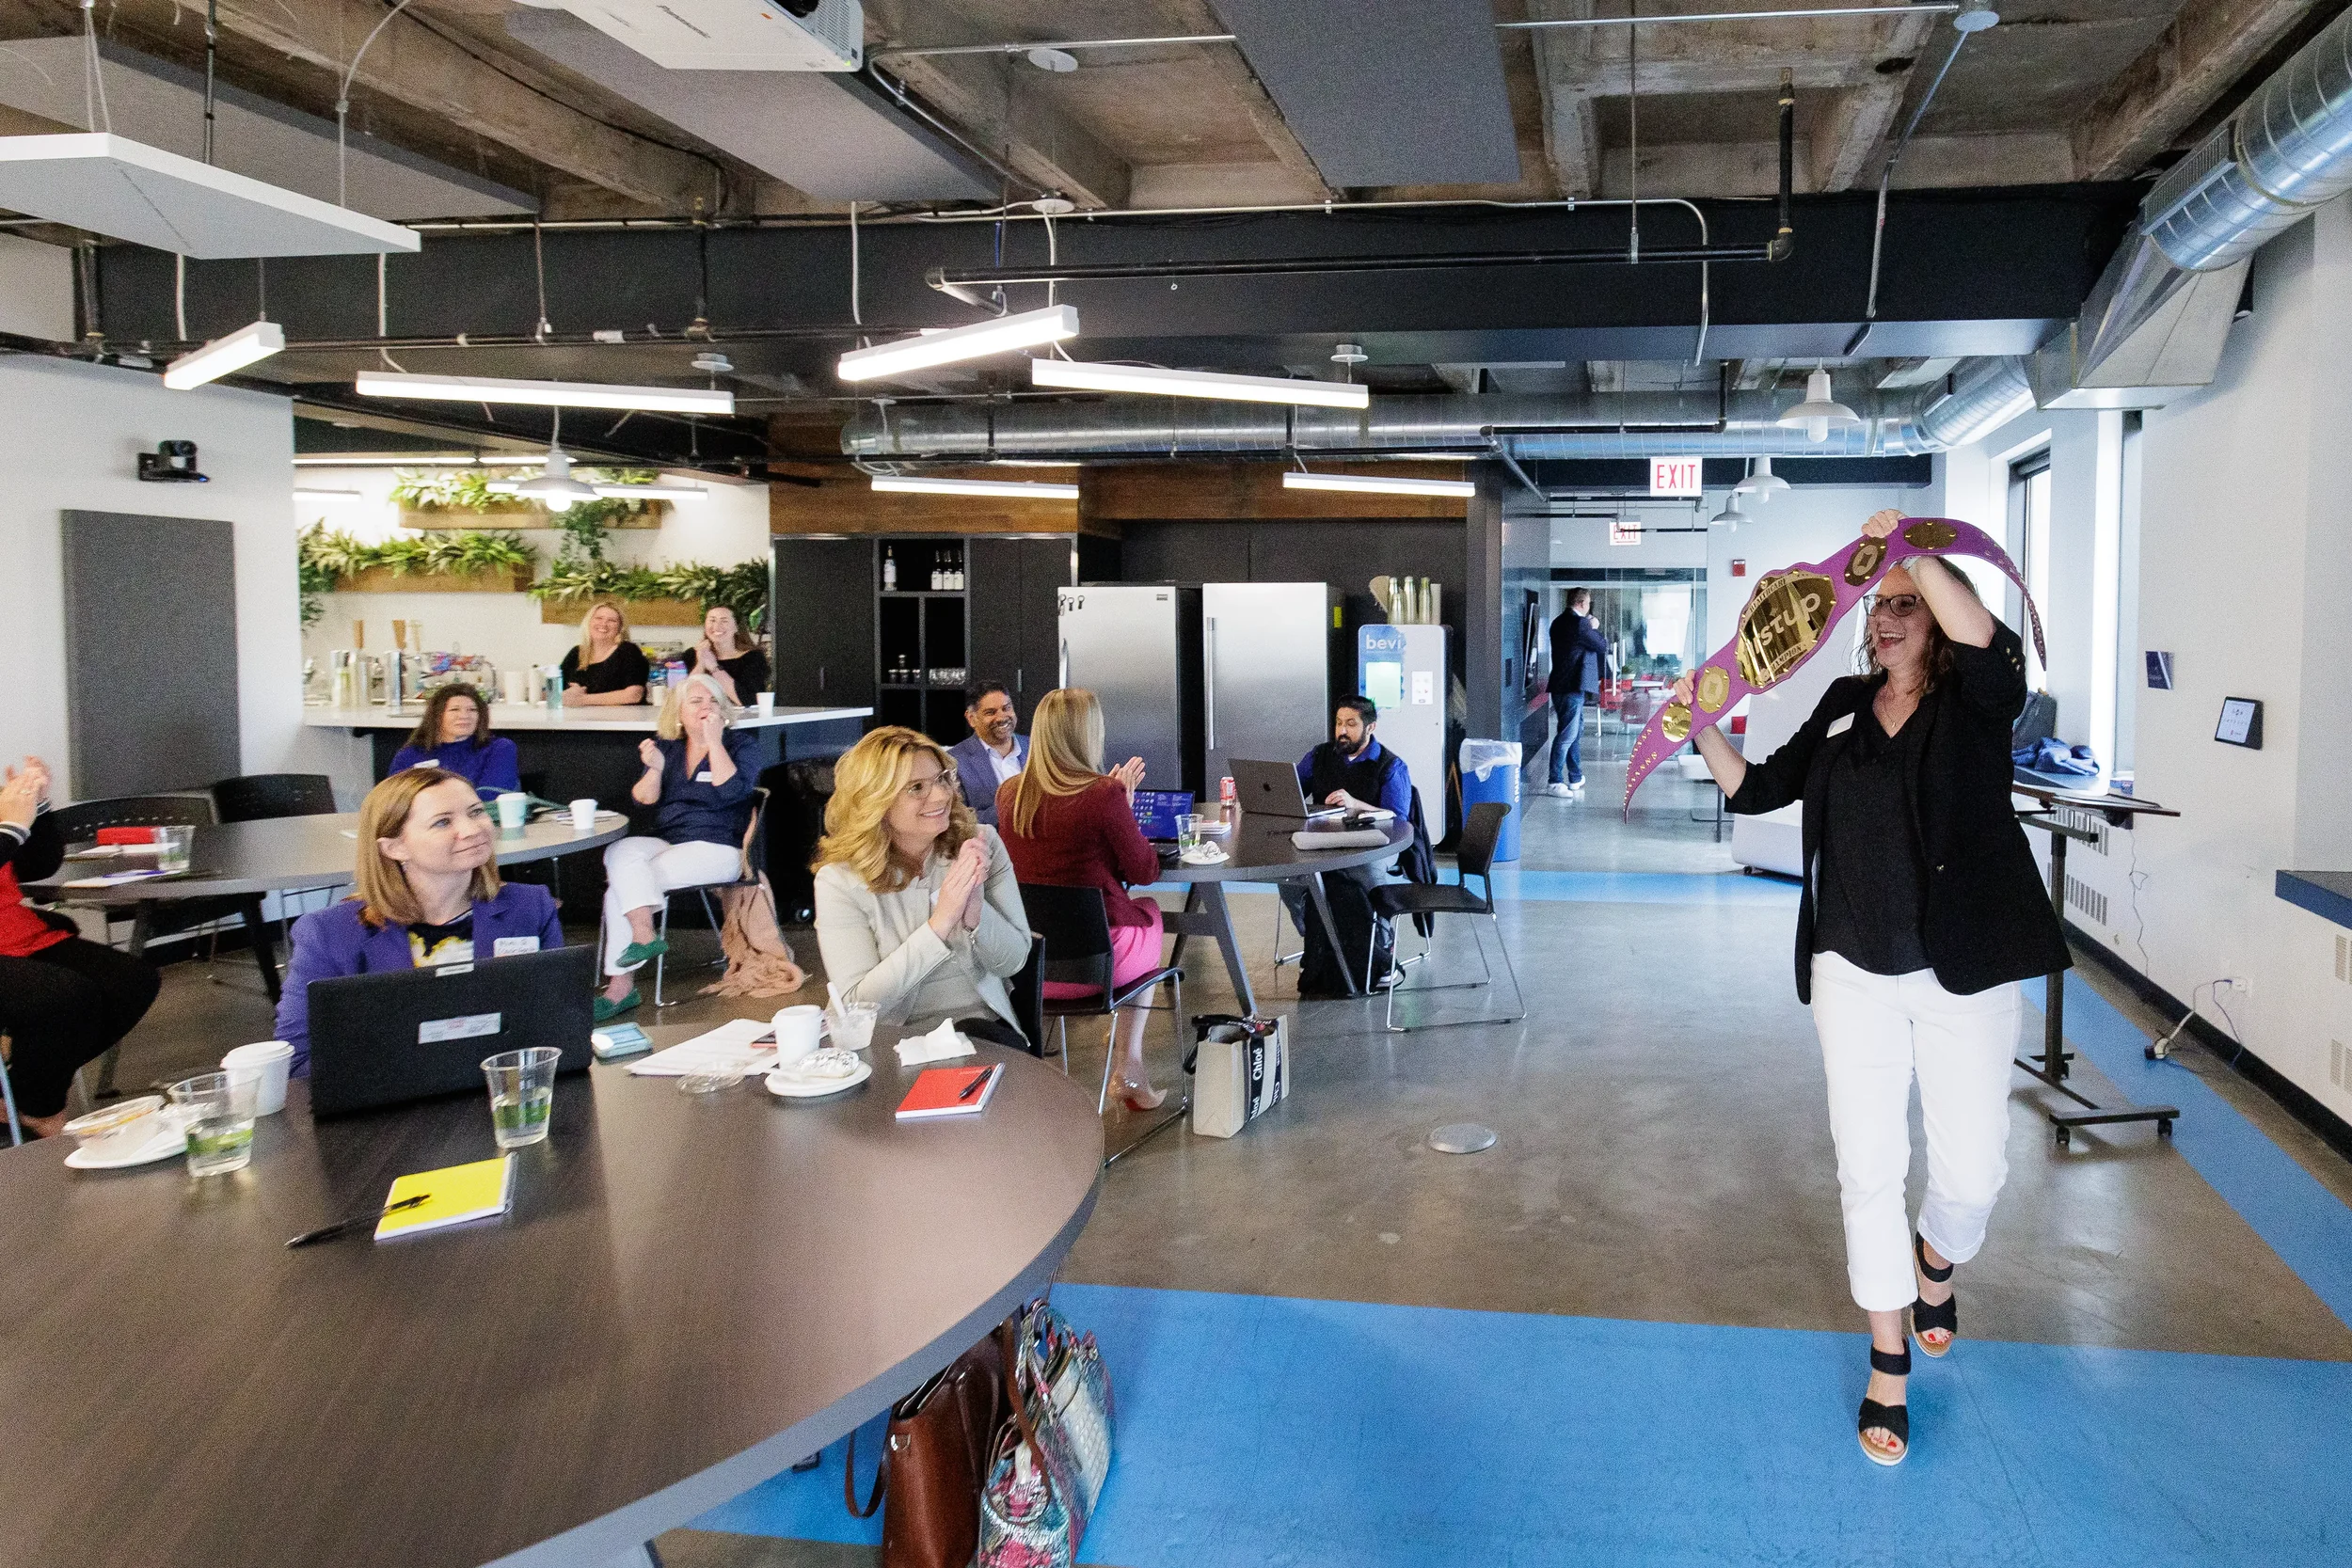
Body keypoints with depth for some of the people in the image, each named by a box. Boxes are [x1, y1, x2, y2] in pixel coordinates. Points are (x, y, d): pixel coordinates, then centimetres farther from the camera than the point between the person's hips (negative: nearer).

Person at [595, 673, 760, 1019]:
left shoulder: (738, 746, 4)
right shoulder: (668, 748, 15)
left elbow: (731, 792, -15)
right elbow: (642, 800, 9)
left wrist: (714, 742, -13)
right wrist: (655, 768, -9)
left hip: (715, 848, -5)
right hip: (664, 843, 5)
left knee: (621, 888, -21)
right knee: (620, 852, -28)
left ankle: (620, 987, -16)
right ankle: (644, 936, -30)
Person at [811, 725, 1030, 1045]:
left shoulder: (982, 844, 0)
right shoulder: (839, 880, -8)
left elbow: (1012, 962, 1)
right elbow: (856, 1004, -15)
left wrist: (975, 910, -21)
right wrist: (941, 921, -23)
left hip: (984, 1027, 2)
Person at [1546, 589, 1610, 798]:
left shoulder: (1559, 622, 13)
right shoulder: (1579, 623, -16)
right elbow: (1602, 646, -6)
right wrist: (1595, 628, 7)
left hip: (1560, 685, 10)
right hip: (1572, 686, -10)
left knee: (1575, 731, 18)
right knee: (1567, 734, -7)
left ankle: (1576, 778, 26)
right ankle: (1555, 783, -5)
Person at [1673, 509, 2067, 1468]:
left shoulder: (1975, 702, -5)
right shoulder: (1845, 708, 8)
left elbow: (1990, 645, -29)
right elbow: (1757, 788, 13)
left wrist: (1909, 548, -27)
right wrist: (1701, 726, -1)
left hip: (1963, 975, -3)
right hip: (1854, 974, 3)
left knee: (1972, 1172, 3)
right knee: (1868, 1168, 5)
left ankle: (1935, 1269, 40)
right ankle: (1890, 1365, 20)